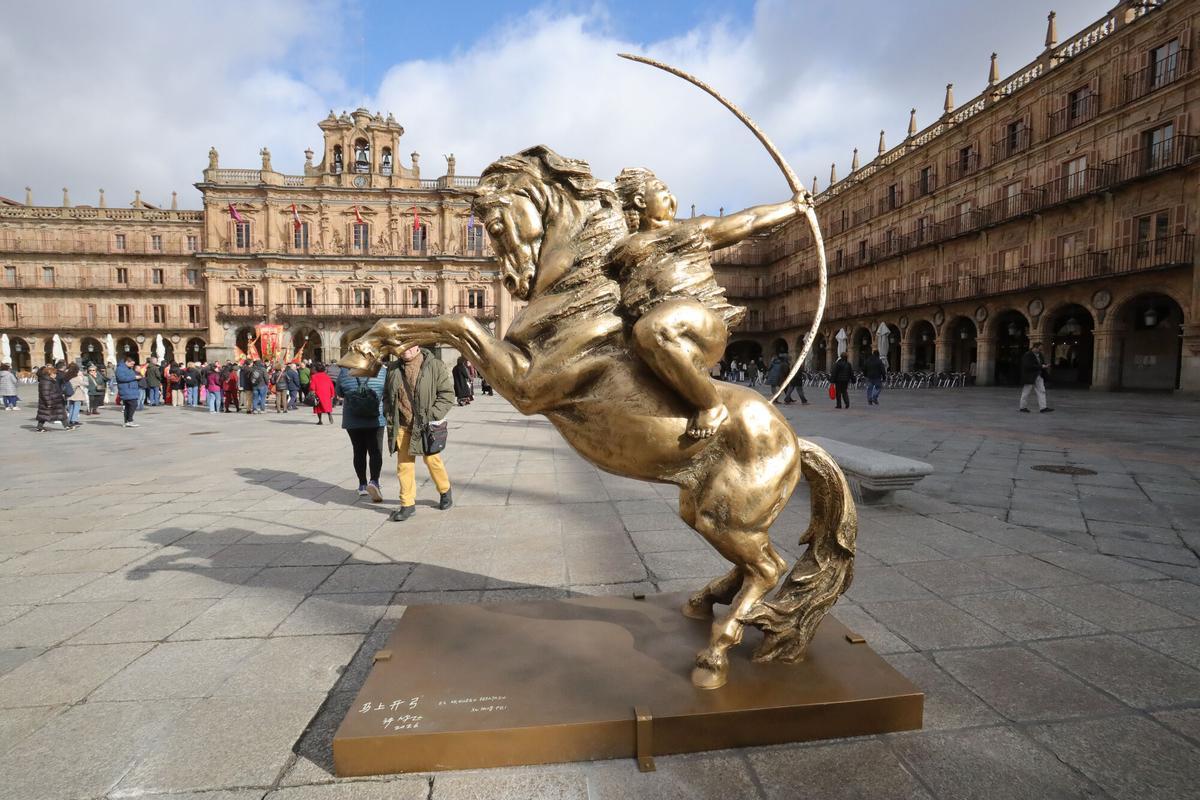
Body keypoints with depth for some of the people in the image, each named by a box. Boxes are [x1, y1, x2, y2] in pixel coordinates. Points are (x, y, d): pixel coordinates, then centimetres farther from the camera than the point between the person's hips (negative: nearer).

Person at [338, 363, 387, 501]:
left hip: (352, 421, 2)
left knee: (359, 452, 12)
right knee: (375, 452, 1)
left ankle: (362, 485, 19)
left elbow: (339, 394, 8)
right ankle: (374, 481, -19)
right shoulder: (381, 371, -8)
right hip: (375, 420, -2)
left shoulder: (345, 372, -4)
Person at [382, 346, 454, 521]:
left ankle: (445, 490, 33)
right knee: (404, 464, 5)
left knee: (431, 460, 7)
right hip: (401, 426, 4)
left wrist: (432, 416, -14)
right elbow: (387, 395, 19)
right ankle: (407, 504, 15)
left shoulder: (434, 365, -8)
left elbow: (447, 393, -8)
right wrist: (389, 416, 6)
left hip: (425, 425, -4)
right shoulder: (393, 369, 7)